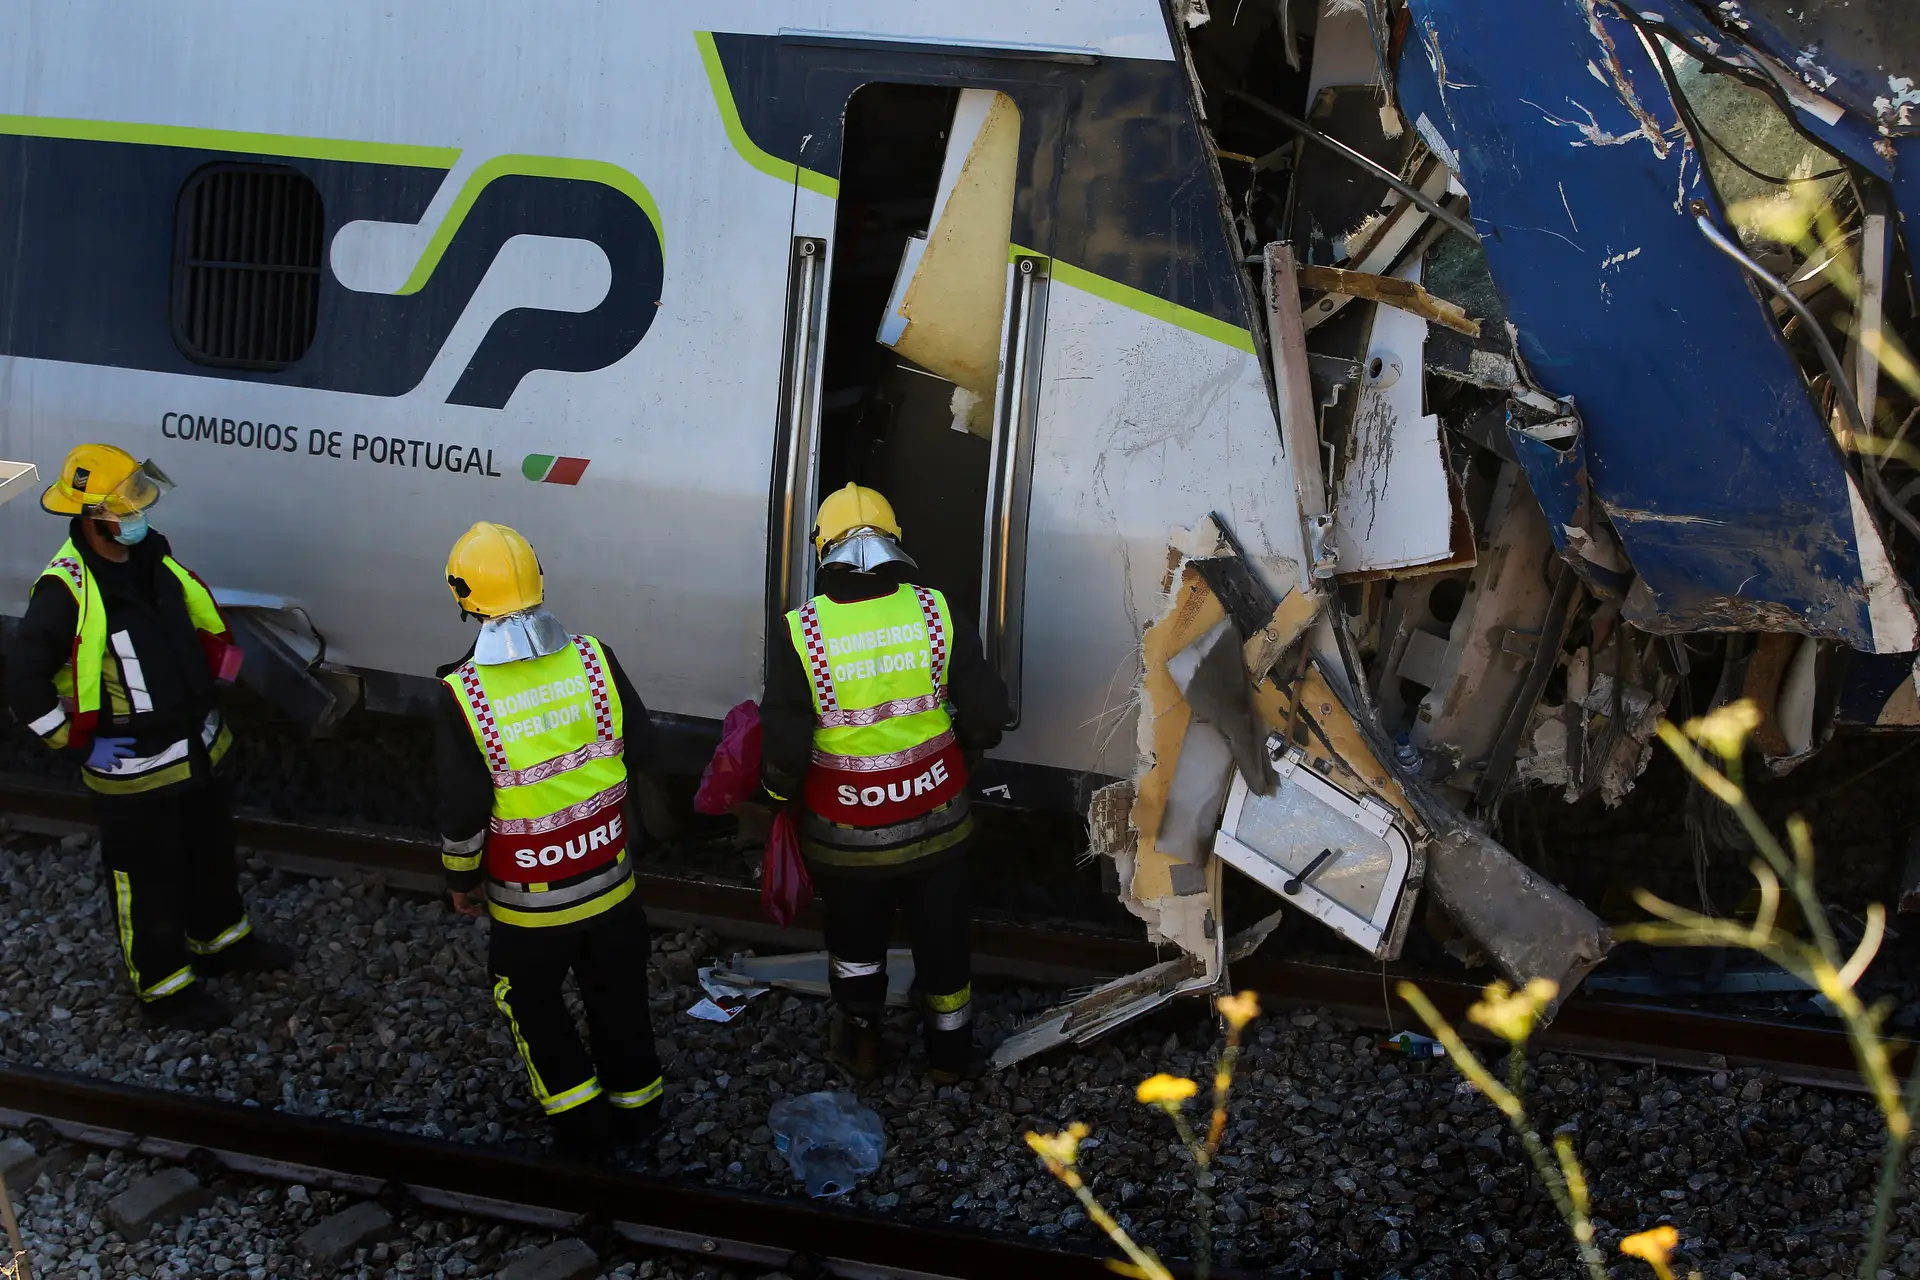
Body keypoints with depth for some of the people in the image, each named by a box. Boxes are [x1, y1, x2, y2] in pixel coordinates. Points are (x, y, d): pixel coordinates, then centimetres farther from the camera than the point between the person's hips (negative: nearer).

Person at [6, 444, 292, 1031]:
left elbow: (202, 620, 17)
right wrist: (81, 744, -19)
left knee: (212, 851, 26)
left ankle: (221, 942, 48)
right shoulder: (66, 592, -27)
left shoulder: (151, 555, -2)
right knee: (149, 881, 9)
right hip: (134, 769, -8)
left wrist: (212, 686, 16)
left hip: (199, 747, 8)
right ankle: (165, 990, 26)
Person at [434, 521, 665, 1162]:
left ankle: (584, 1129, 28)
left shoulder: (462, 696, -21)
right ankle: (636, 1121, 38)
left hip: (529, 904, -3)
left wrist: (462, 879, 0)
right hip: (611, 885, 3)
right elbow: (641, 747, -2)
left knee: (532, 1004, 21)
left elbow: (463, 810, -17)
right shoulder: (593, 658, -12)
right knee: (619, 1000, 22)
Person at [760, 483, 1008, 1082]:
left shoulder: (802, 632, -18)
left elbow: (784, 747, -18)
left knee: (855, 938, 24)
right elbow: (985, 714, -9)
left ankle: (859, 1045, 40)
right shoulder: (937, 612, -12)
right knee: (941, 938, 21)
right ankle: (950, 1055, 37)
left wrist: (778, 791, 4)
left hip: (846, 834, -1)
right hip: (936, 823, 2)